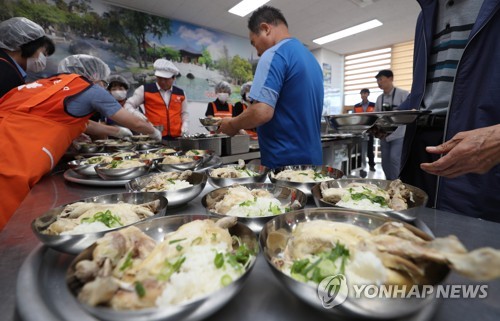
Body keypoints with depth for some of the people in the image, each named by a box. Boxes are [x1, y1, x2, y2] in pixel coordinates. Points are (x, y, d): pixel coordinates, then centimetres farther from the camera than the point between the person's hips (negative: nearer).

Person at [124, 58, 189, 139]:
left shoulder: (180, 93, 11)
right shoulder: (145, 90, 2)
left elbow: (184, 113, 22)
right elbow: (128, 105, 6)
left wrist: (185, 125, 3)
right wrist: (137, 115, -15)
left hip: (176, 136, 3)